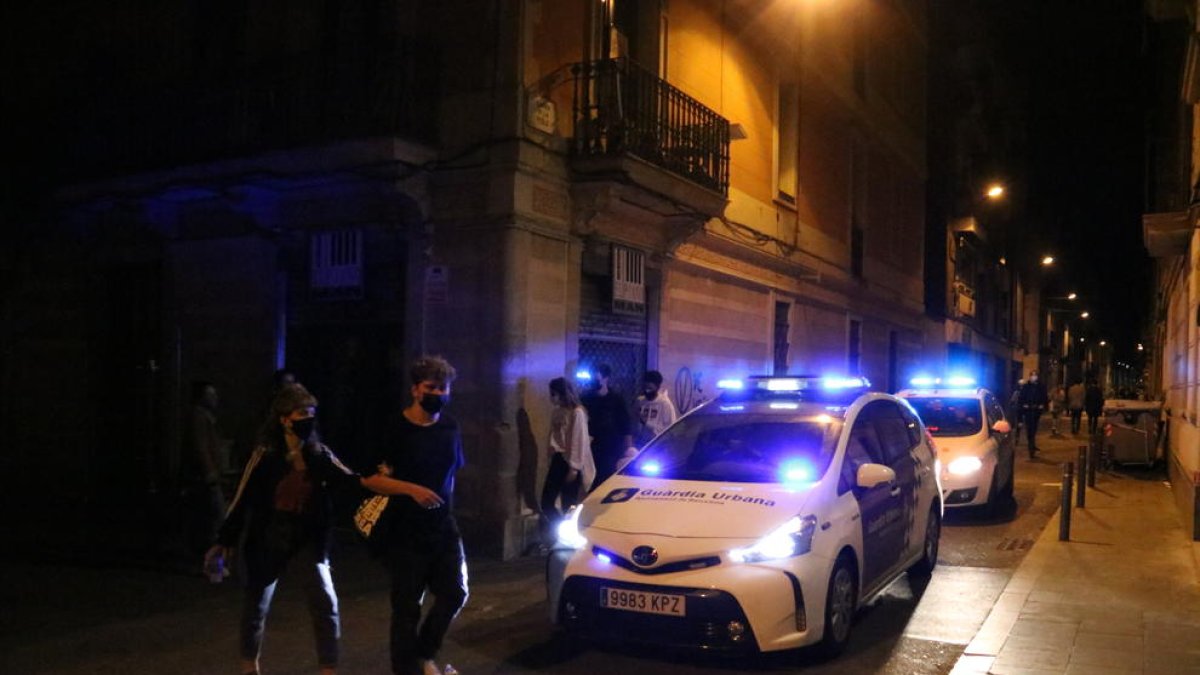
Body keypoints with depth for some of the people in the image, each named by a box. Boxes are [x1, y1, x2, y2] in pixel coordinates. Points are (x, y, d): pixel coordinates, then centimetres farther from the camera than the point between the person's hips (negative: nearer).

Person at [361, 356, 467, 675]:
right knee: (407, 607, 2)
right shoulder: (395, 429, -11)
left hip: (443, 528, 5)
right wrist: (411, 489, -26)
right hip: (404, 532, -5)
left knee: (455, 593, 0)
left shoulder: (450, 428, 5)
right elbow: (370, 479, -14)